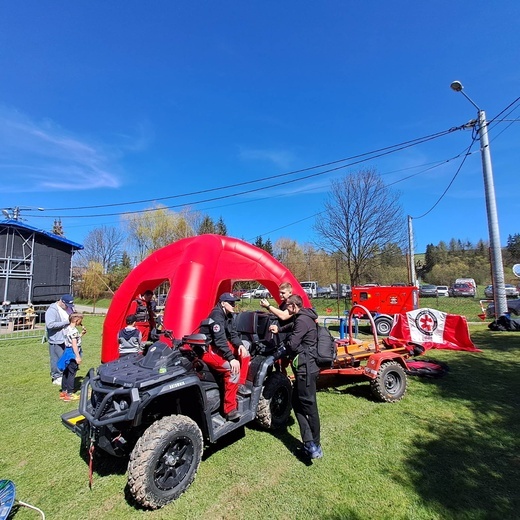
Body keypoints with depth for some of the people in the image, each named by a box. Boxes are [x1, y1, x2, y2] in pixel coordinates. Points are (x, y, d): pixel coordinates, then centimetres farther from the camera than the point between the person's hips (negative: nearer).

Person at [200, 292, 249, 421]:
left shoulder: (229, 316, 7)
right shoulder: (216, 316, -22)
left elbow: (233, 333, 6)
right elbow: (219, 340, -31)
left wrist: (240, 345, -15)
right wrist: (231, 358, -36)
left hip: (220, 346, 10)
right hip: (208, 350, -10)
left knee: (244, 353, 7)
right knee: (233, 370, -26)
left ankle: (240, 386, 13)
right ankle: (230, 409, -20)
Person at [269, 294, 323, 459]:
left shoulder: (303, 320, -17)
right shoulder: (302, 318, 13)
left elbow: (292, 344, -20)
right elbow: (292, 325, 37)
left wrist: (285, 342, 1)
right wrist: (279, 329, 25)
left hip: (306, 368, -10)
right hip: (304, 367, 10)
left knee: (308, 405, -2)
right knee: (297, 402, 14)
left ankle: (314, 446, 9)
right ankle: (310, 443, 21)